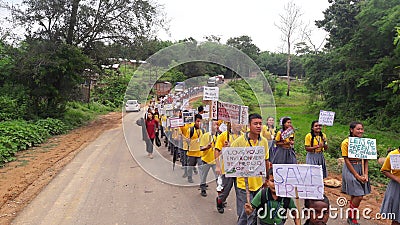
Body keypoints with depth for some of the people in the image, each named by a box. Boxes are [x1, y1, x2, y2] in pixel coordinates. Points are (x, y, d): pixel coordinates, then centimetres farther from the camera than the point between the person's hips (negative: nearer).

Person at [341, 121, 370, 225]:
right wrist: (357, 176, -14)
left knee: (355, 196, 11)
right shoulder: (346, 143, -13)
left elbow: (366, 159, 6)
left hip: (360, 169, 6)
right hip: (350, 170, -5)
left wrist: (365, 174, -5)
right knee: (358, 196, -8)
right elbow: (347, 161, -13)